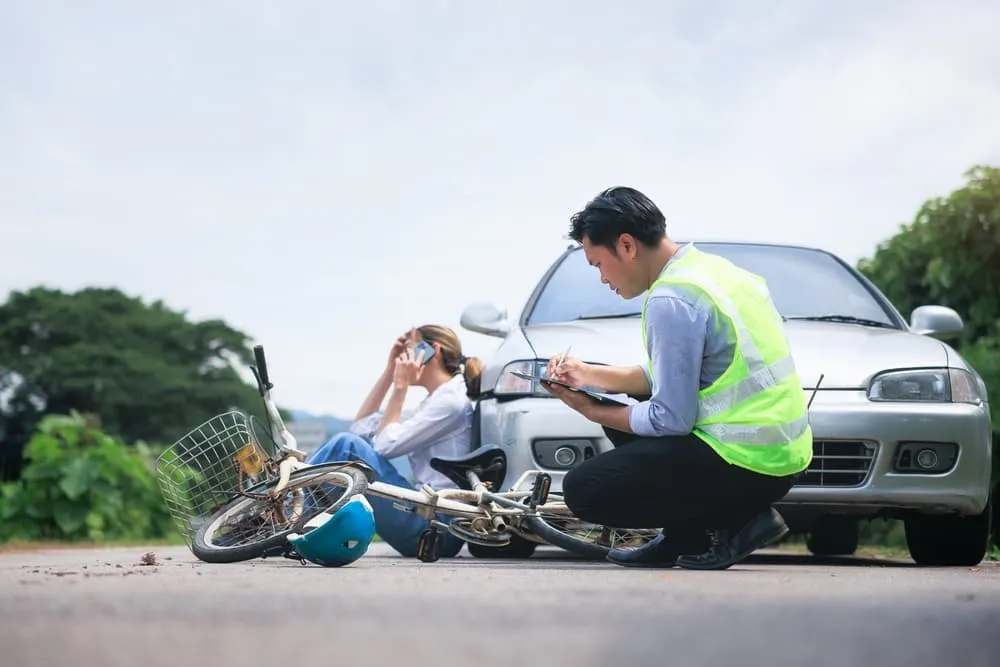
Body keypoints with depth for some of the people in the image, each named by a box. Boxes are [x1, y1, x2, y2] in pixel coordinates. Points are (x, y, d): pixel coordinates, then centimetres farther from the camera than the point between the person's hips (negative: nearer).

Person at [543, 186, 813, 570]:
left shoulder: (670, 301, -19)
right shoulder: (709, 267, 11)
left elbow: (671, 419, -17)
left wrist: (593, 412, -2)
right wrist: (589, 375, 15)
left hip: (745, 462, -10)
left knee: (583, 491, -7)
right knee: (625, 411, 23)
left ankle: (733, 525, -3)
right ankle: (683, 539, 15)